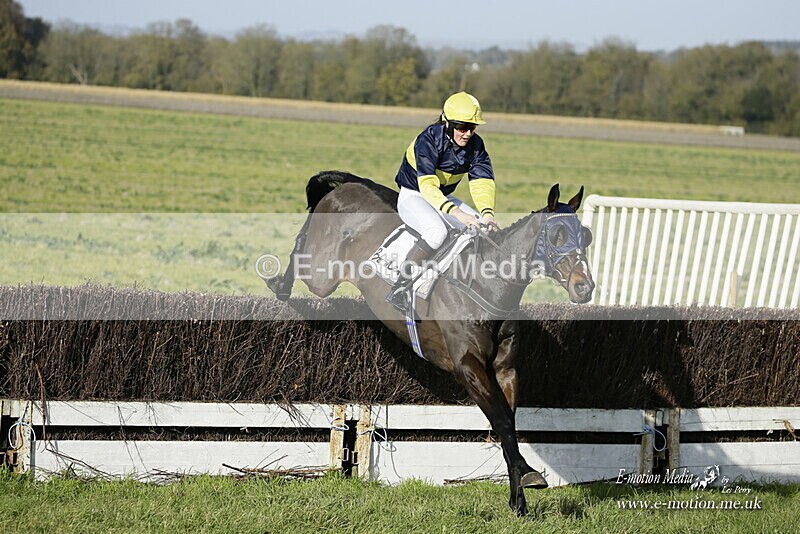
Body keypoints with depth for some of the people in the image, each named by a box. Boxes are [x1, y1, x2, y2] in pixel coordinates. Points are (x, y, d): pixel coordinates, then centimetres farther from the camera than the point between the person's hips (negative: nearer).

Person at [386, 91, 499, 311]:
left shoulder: (475, 145, -7)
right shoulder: (428, 140, -25)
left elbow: (483, 182, -16)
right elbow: (427, 186, -36)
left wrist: (487, 214, -37)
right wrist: (458, 214, -49)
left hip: (444, 198, 7)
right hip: (414, 196, -7)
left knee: (487, 231, -11)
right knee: (437, 231, -36)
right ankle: (400, 286, -27)